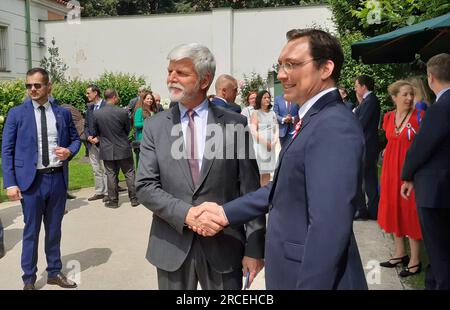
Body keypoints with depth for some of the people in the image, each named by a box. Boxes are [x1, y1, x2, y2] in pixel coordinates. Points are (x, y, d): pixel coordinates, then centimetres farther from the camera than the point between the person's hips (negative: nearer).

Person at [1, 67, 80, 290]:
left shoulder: (63, 113, 5)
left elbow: (75, 139, 15)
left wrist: (69, 151, -9)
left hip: (58, 178, 2)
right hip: (31, 180, -2)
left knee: (54, 229, 15)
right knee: (31, 231, 8)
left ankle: (54, 273, 31)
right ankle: (29, 279, 24)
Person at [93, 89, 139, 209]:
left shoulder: (96, 114, -8)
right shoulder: (123, 112, -13)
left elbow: (95, 133, 2)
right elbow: (127, 130, 0)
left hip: (107, 150, 2)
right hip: (123, 149, -1)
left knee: (111, 175, 10)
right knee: (129, 174, 10)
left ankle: (113, 200, 16)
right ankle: (134, 199, 15)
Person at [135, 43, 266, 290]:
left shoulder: (235, 124, -3)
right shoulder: (155, 126, 2)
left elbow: (250, 191, -4)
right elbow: (145, 186, -3)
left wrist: (254, 248, -5)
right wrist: (185, 214, -17)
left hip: (223, 245, -1)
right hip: (172, 247, 2)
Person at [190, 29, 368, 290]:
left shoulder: (335, 126, -23)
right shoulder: (314, 119, 8)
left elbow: (328, 227, -29)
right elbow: (283, 189, 8)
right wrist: (226, 213, 3)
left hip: (315, 276, -9)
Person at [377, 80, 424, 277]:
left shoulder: (419, 116, -9)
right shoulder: (389, 117, 6)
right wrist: (387, 152, 9)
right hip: (391, 168, 6)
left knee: (410, 211, 0)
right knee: (393, 209, 13)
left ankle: (415, 260, 12)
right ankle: (400, 253, 28)